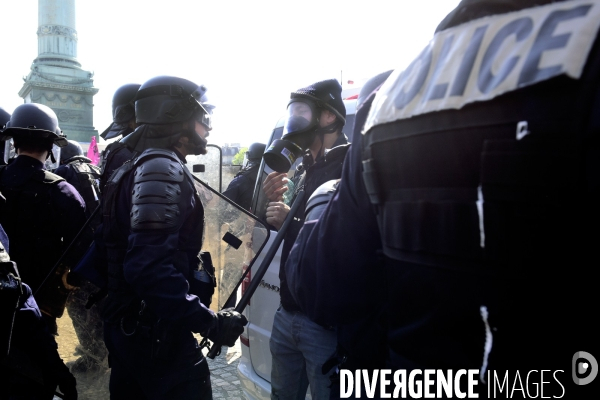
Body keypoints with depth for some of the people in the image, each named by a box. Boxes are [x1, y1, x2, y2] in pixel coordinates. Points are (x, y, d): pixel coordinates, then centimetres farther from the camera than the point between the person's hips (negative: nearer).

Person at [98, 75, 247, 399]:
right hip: (155, 332, -10)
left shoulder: (136, 167, 14)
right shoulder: (162, 168, -19)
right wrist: (209, 322, -28)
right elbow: (150, 268, -31)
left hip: (128, 325, 10)